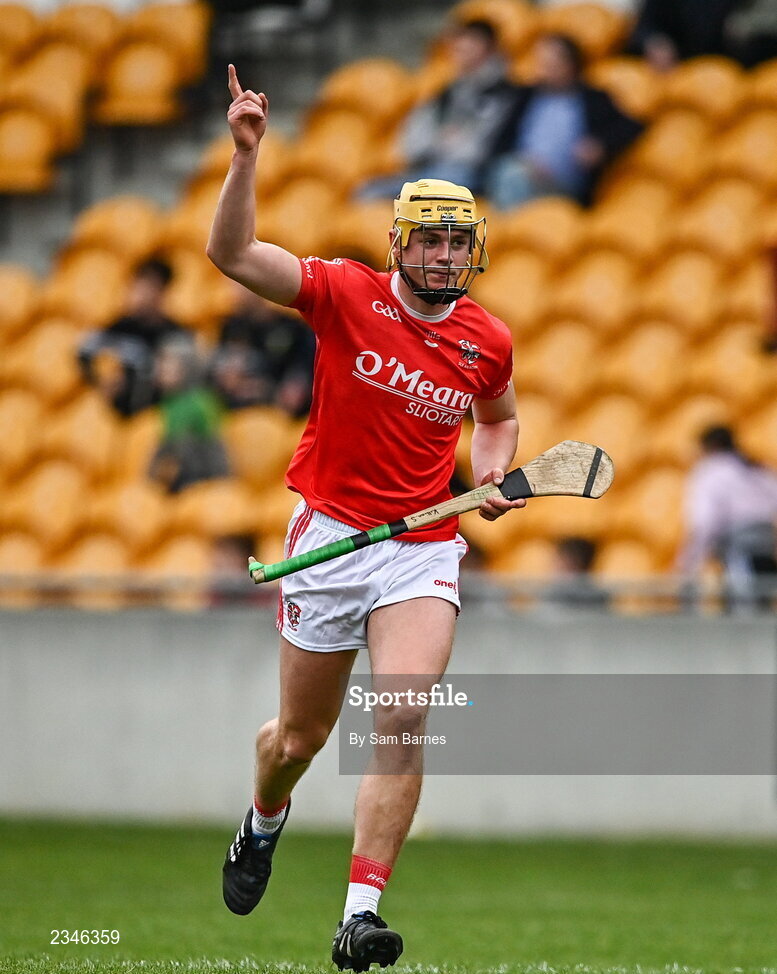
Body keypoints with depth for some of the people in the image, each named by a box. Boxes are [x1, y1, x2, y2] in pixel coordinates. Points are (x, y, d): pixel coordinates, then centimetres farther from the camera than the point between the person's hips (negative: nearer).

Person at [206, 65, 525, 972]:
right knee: (301, 736, 11)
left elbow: (498, 416, 24)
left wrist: (491, 471, 4)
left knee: (404, 721, -20)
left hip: (426, 549, 1)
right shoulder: (347, 295, -7)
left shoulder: (487, 341, 2)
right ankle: (264, 822, 47)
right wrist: (246, 155, -30)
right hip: (329, 535, -1)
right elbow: (231, 253, -18)